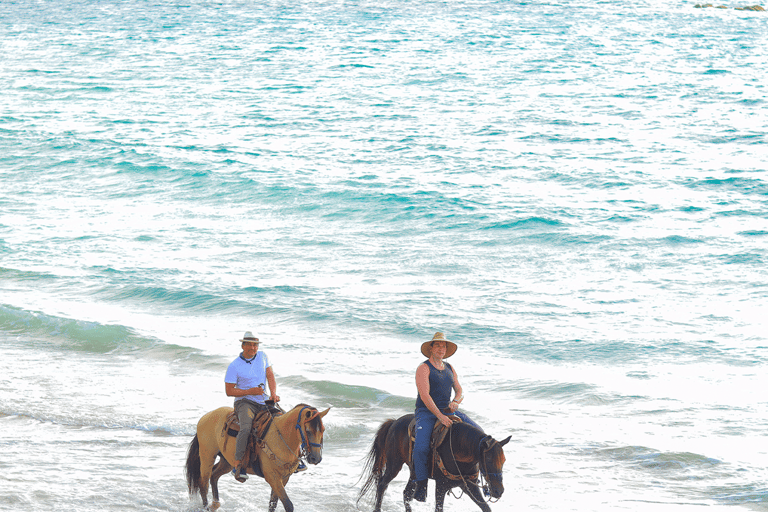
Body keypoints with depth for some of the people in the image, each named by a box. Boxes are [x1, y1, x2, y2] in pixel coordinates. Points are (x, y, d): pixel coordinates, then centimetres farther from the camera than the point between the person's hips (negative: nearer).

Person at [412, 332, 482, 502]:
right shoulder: (424, 368, -6)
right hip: (426, 412, -6)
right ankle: (421, 485, -14)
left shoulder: (450, 369, 15)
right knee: (420, 447, -30)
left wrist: (455, 401, -11)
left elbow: (460, 391, 14)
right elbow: (425, 395, -17)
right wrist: (440, 416, -26)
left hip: (447, 411, 6)